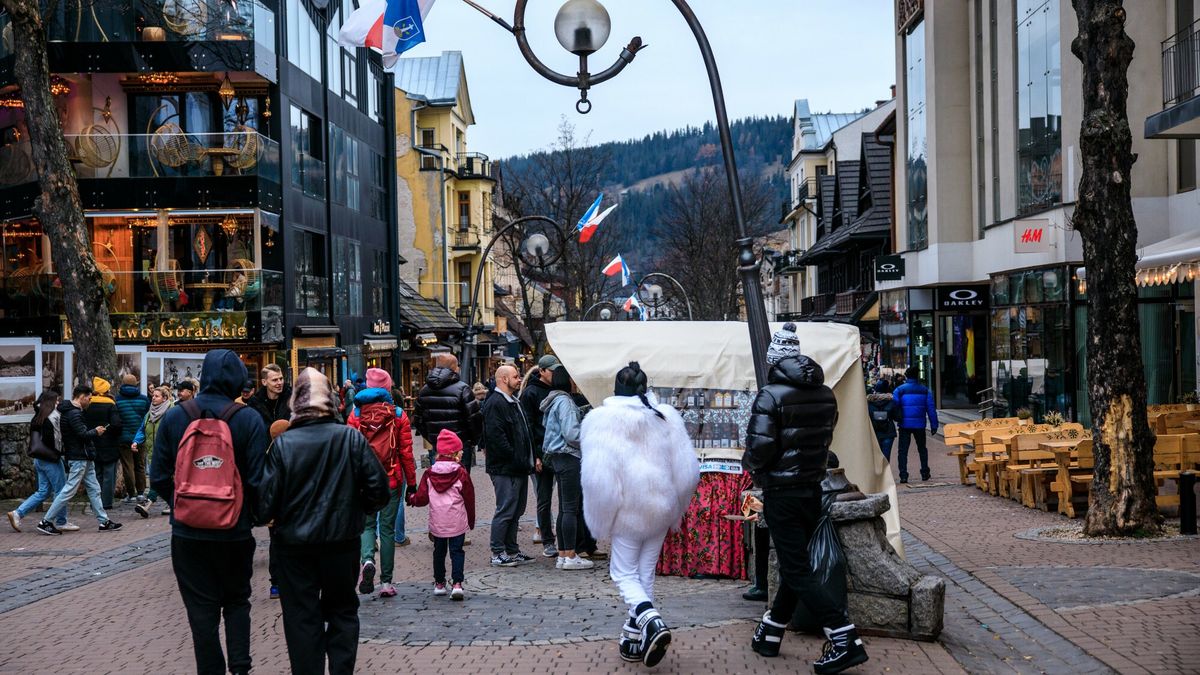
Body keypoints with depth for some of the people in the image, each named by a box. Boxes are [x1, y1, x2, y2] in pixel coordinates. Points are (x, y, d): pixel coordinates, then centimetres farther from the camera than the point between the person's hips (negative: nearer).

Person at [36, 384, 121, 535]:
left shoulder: (73, 411, 15)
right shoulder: (74, 413, -17)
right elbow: (83, 434, -22)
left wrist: (94, 431, 7)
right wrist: (96, 432, -6)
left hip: (85, 459, 11)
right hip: (79, 458, -11)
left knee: (94, 489, 11)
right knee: (69, 491, -7)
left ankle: (104, 522, 15)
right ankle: (46, 522, -2)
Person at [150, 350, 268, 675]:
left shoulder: (174, 417, -4)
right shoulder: (249, 419, -11)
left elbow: (159, 477, -3)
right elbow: (257, 480, -13)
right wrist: (254, 514, 5)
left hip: (188, 530, 1)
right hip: (235, 531, -1)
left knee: (202, 608, 9)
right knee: (237, 600, 17)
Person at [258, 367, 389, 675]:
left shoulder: (283, 443, -13)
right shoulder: (351, 437, -10)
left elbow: (267, 499, -14)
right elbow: (378, 487, -9)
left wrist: (267, 516, 8)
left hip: (294, 544, -1)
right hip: (343, 541, 1)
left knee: (302, 617, 10)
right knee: (342, 610, 18)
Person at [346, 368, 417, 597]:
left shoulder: (355, 413, -3)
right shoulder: (398, 414, -4)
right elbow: (406, 452, -2)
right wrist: (411, 482, 6)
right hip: (392, 480, 0)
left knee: (367, 524, 14)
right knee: (387, 528, 8)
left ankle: (367, 560, -15)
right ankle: (386, 582, 8)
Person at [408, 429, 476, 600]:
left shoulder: (429, 473, -2)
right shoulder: (461, 473, -8)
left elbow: (422, 498, 0)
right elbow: (469, 499, -2)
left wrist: (412, 498, 23)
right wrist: (471, 520, 10)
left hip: (437, 523, 3)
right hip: (457, 522, -3)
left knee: (439, 551, 17)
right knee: (456, 551, 2)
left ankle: (439, 583, 24)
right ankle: (457, 583, -10)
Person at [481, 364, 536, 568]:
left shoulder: (513, 402, 19)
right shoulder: (495, 403, -14)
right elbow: (496, 436, -22)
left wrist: (527, 460, 15)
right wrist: (515, 458, -20)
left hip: (518, 467, 10)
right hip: (504, 468, -10)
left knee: (516, 510, 14)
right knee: (505, 510, -7)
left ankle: (511, 551, 21)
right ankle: (498, 554, -1)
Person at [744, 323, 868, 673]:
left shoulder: (771, 395, -17)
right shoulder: (825, 394, 5)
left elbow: (759, 449, -21)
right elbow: (824, 440, 12)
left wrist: (749, 462, -1)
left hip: (781, 495, -7)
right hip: (813, 490, 7)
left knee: (797, 571, -3)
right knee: (793, 564, 17)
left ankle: (845, 640, -11)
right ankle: (769, 634, 28)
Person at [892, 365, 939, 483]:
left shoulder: (899, 390, -3)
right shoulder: (925, 390, 1)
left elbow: (894, 406, -9)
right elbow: (931, 408, 2)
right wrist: (934, 425, 6)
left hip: (905, 425, -2)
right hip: (920, 425, 2)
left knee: (903, 450, 4)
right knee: (922, 449, 19)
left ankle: (903, 475, -3)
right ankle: (925, 473, 21)